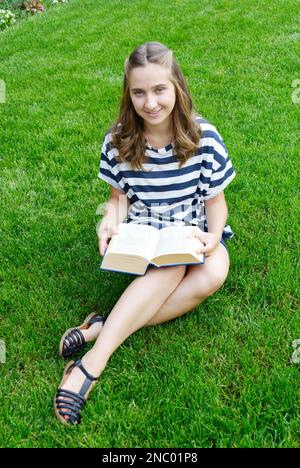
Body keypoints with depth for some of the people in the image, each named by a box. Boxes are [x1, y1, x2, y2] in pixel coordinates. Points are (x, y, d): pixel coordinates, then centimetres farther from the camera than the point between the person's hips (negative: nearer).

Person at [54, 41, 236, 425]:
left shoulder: (203, 138, -12)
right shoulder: (118, 141, -9)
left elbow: (215, 201, -4)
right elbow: (119, 197, 1)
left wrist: (213, 237, -24)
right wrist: (109, 222, -22)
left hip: (193, 232, 2)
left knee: (213, 274, -32)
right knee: (171, 269, -34)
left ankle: (102, 328, -32)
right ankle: (93, 363, -38)